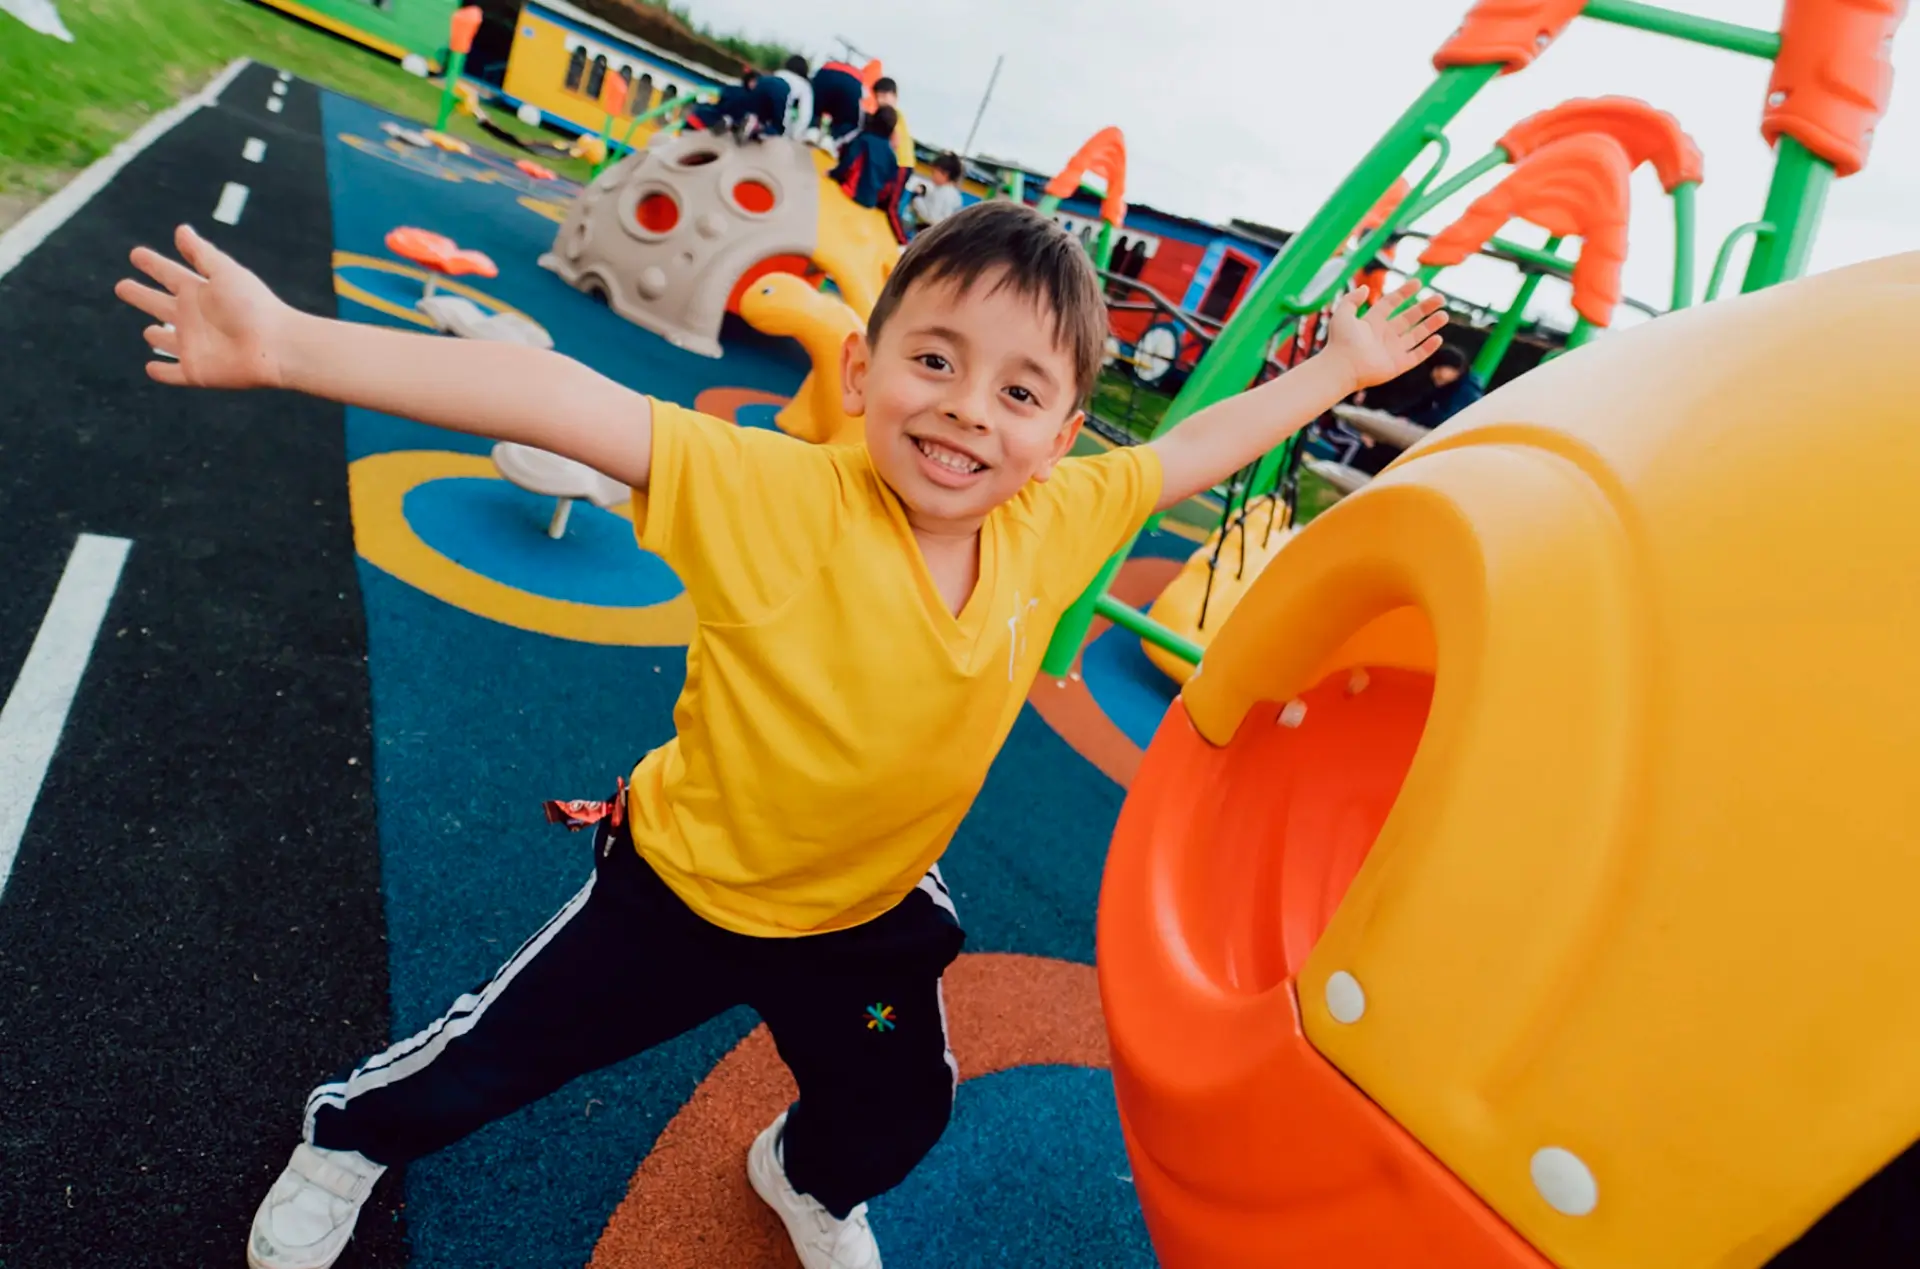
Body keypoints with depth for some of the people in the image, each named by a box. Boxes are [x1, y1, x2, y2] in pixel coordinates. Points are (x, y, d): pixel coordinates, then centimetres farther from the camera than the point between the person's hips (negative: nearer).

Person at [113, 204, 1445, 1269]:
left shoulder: (1056, 524, -17)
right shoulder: (776, 494, -32)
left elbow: (1194, 449, -2)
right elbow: (560, 401, -40)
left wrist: (1339, 369, 7)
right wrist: (292, 344, -47)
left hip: (870, 914, 4)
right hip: (684, 882, -4)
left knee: (900, 1111, 26)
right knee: (501, 1055, 16)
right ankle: (349, 1138, 53)